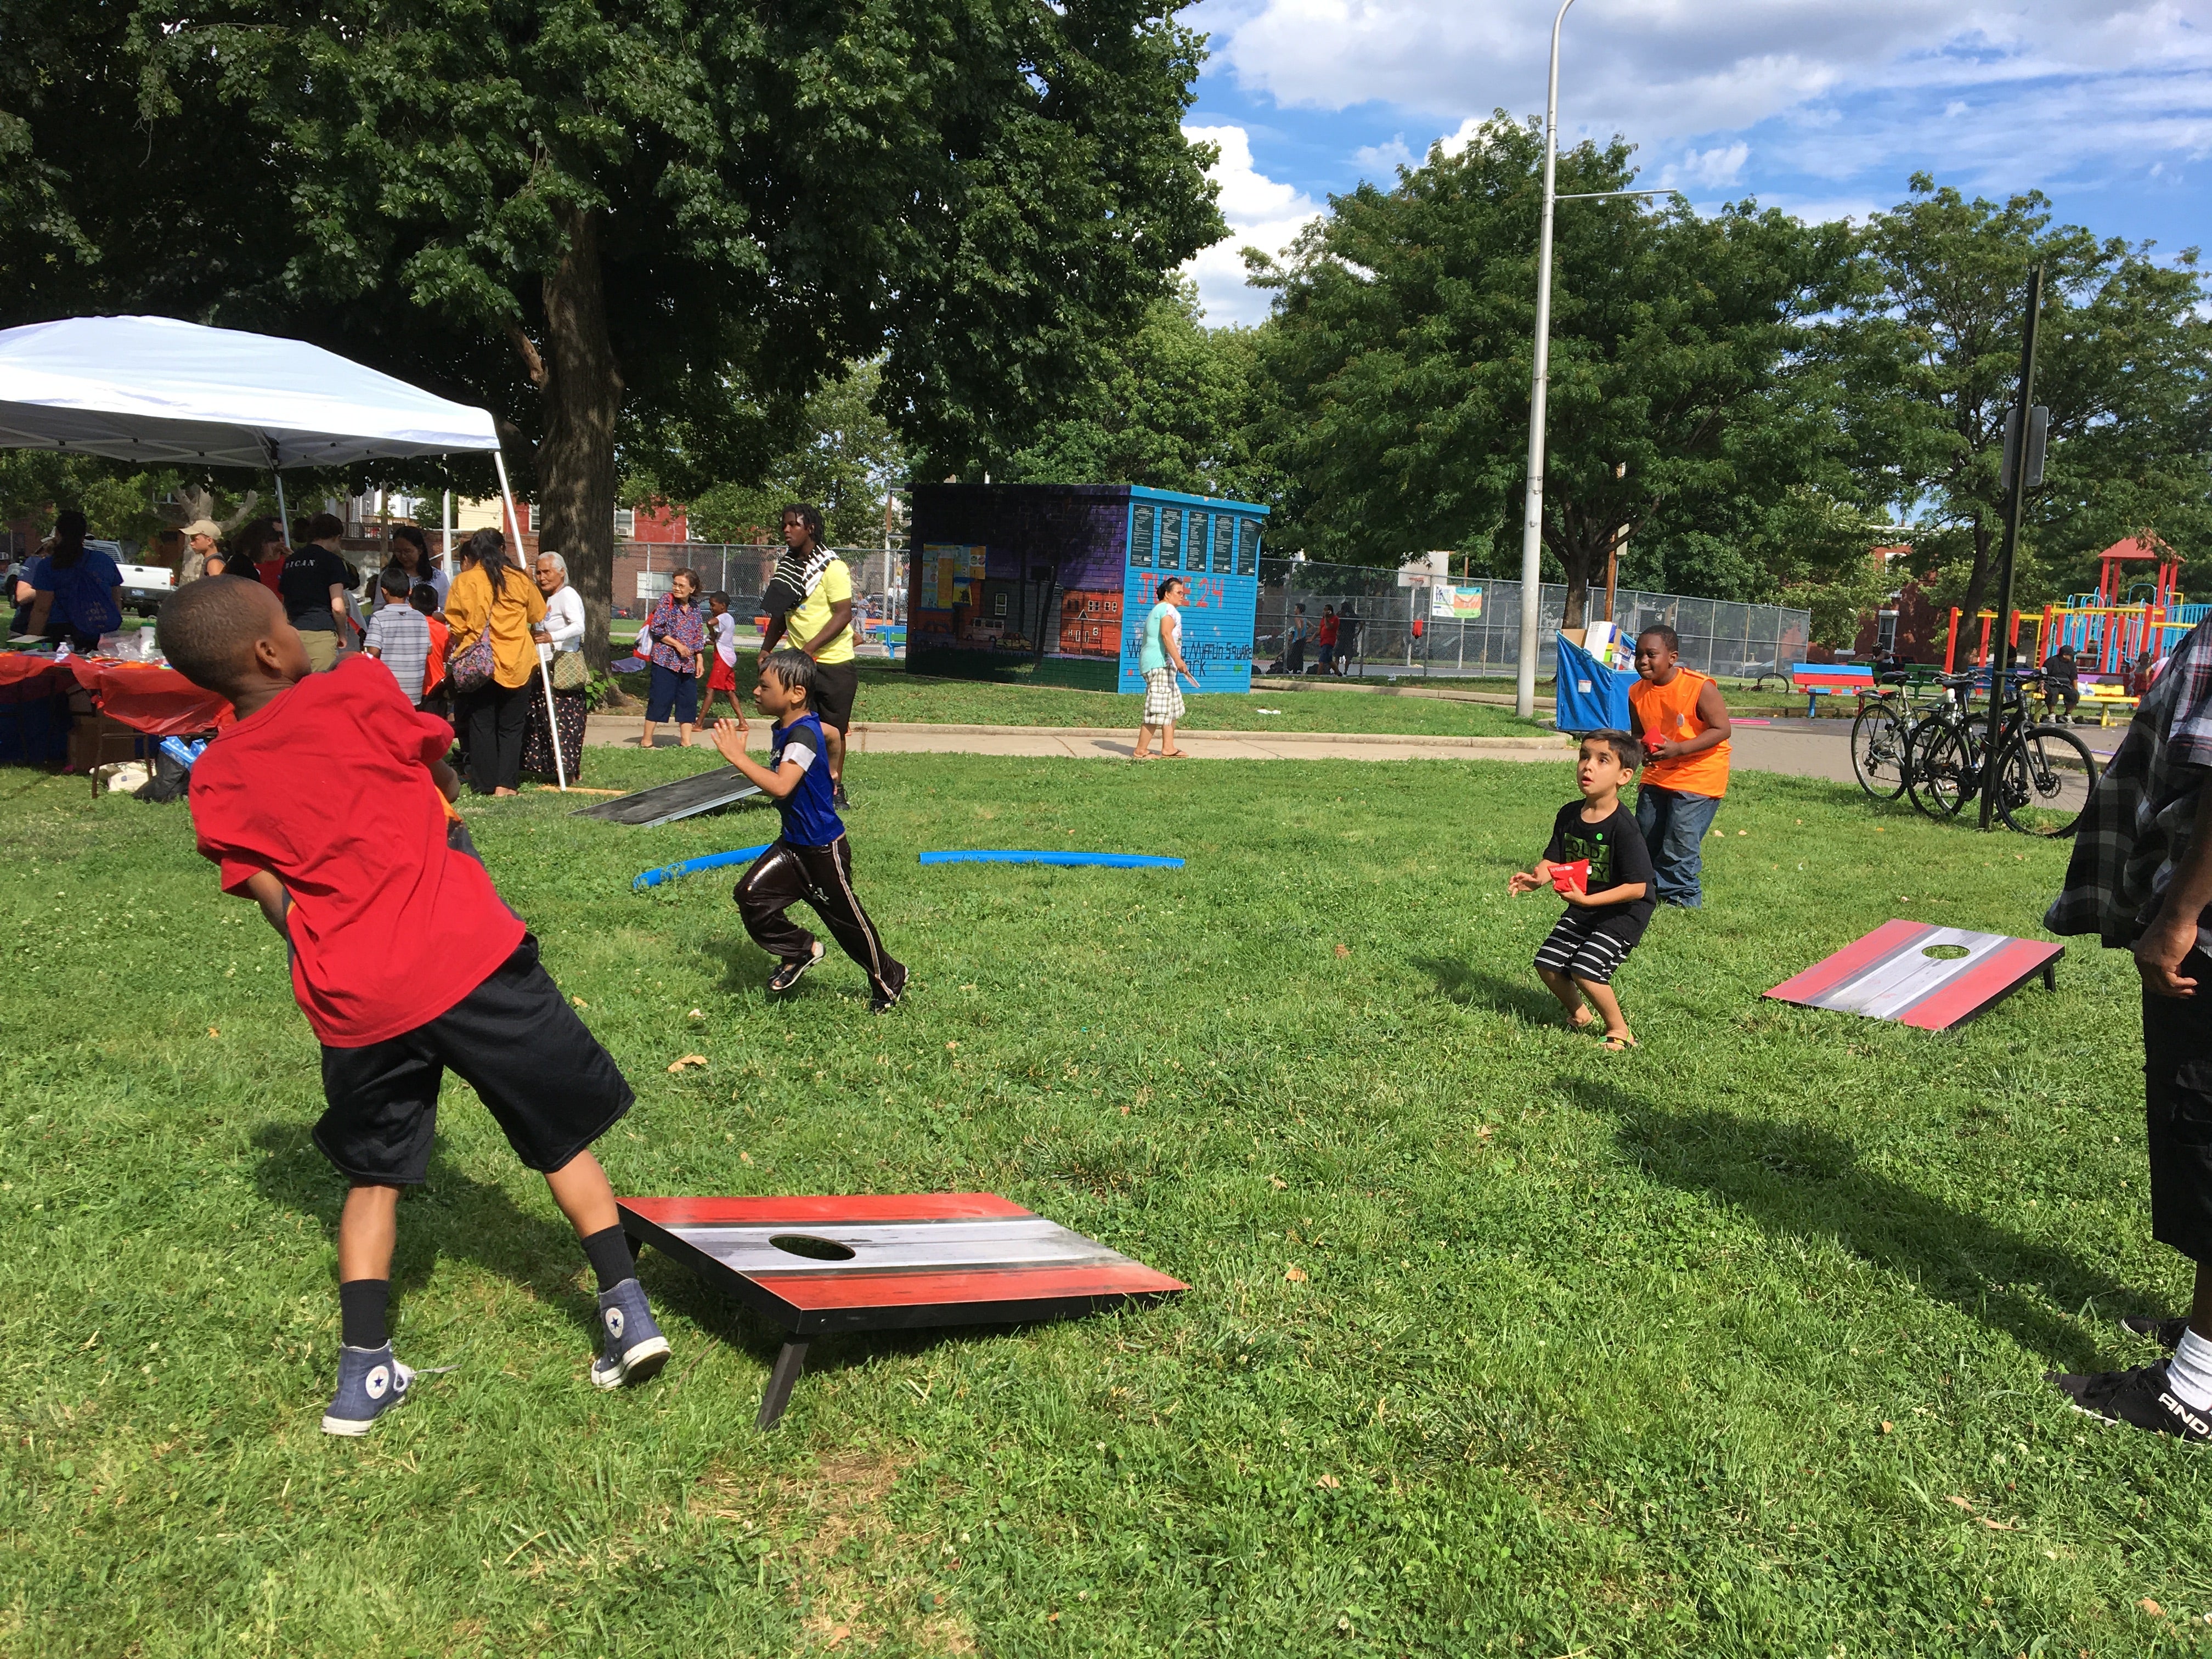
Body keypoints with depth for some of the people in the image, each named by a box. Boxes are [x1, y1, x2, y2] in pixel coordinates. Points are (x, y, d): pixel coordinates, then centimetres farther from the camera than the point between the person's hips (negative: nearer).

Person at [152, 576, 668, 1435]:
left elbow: (280, 906, 5)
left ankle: (364, 1371, 20)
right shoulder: (357, 687, -1)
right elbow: (448, 783, 12)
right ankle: (627, 1307, 12)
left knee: (373, 1175, 23)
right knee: (563, 1136, 14)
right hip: (469, 959, -3)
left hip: (352, 1001, 3)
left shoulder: (216, 783, 7)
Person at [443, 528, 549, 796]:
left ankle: (485, 784, 8)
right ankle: (505, 784, 1)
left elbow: (457, 626, -2)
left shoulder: (463, 582, -2)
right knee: (511, 727, 7)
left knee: (481, 725, 8)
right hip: (517, 664, 1)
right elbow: (537, 616, 15)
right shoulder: (519, 580, 4)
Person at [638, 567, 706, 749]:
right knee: (660, 699, -5)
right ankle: (646, 740, 3)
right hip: (666, 659, -6)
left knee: (689, 701, 4)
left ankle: (686, 741, 11)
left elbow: (698, 638, 17)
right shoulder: (666, 601, -4)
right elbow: (656, 629, -10)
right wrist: (677, 645, -14)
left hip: (687, 664, 6)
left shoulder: (695, 608, 11)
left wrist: (699, 661, 11)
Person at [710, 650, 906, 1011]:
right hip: (793, 843, 9)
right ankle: (800, 950, 15)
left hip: (823, 849, -9)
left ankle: (889, 980, 28)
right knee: (751, 895, -4)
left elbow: (780, 787, -41)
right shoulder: (784, 729, 3)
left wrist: (737, 755, -39)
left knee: (846, 919, 6)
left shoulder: (803, 735, -26)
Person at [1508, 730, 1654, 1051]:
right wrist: (1536, 878, -22)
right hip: (1582, 908, 7)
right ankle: (1579, 1014, 30)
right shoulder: (1569, 815, -4)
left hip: (1623, 912, -7)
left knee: (1585, 970, -18)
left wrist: (1587, 899, -30)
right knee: (1547, 963, 2)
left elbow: (1637, 887, -24)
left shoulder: (1623, 827, -24)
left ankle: (1619, 1029, 7)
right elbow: (1553, 860, 1)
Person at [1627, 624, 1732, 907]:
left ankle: (1681, 899, 8)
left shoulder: (1700, 688, -19)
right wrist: (1641, 749, -10)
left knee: (1680, 844, -9)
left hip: (1699, 777, -6)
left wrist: (1678, 749, -29)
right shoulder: (1637, 693, -2)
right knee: (1645, 841, 10)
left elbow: (1721, 730, -18)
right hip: (1657, 775, 6)